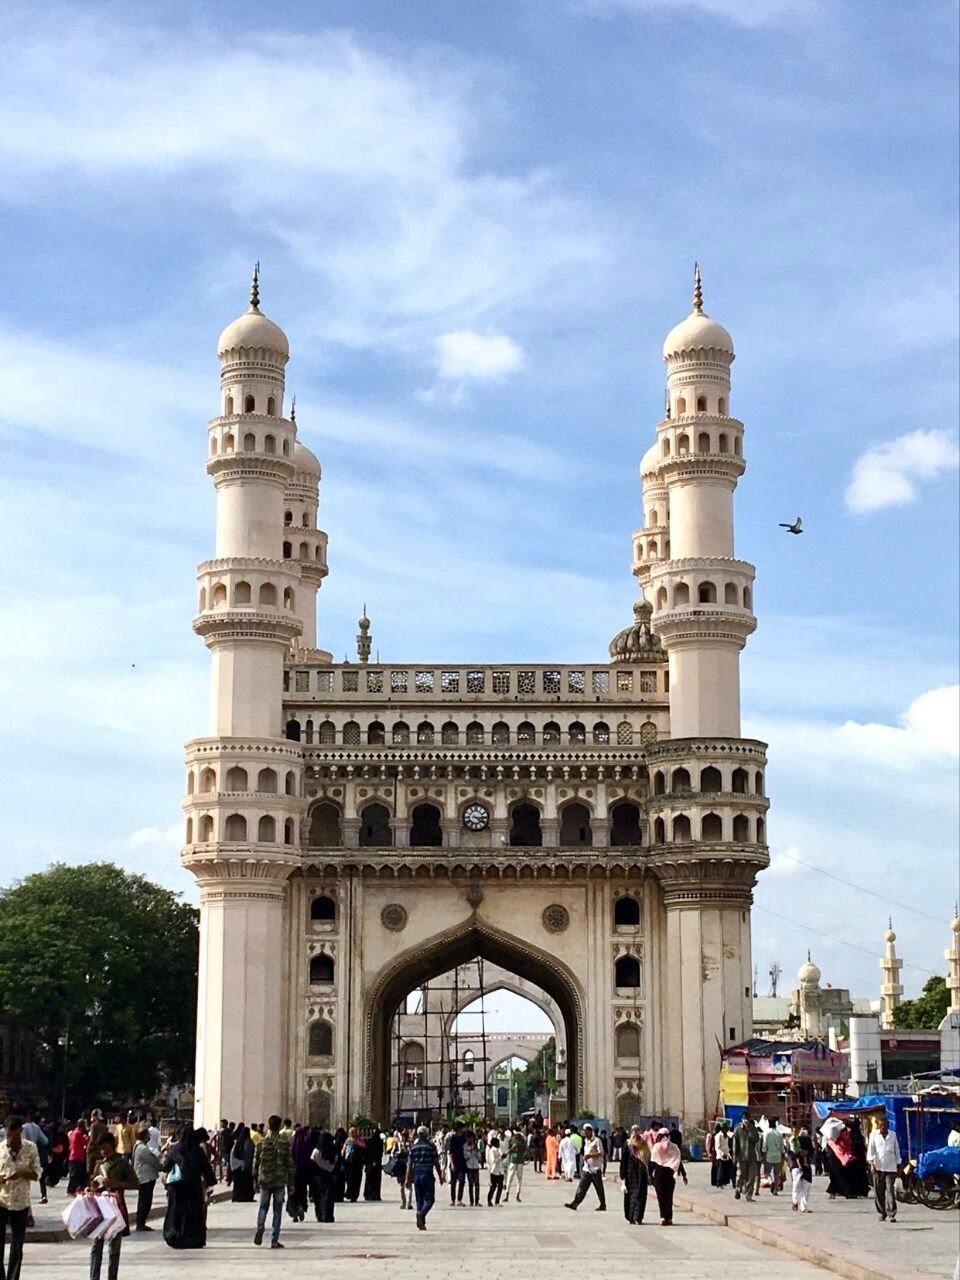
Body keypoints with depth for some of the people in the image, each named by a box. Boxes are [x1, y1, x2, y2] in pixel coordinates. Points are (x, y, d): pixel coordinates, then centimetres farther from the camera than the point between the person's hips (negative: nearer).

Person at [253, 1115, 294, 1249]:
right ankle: (274, 1240, 5)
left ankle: (260, 1227, -14)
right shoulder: (285, 1143, -4)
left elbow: (256, 1163, 2)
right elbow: (290, 1164, -2)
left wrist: (255, 1180, 14)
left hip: (265, 1180, 0)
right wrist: (291, 1183, 5)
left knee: (263, 1206, 15)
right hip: (280, 1181, 0)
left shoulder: (262, 1143, -3)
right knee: (277, 1210, 7)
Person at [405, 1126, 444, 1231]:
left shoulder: (413, 1147, 4)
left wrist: (408, 1179, 5)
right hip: (428, 1175, -3)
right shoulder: (431, 1146, -3)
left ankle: (421, 1223, 10)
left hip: (416, 1175, 3)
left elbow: (409, 1164, 2)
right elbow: (436, 1163, -2)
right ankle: (421, 1213, -28)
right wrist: (440, 1177, 8)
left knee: (419, 1199, 12)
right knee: (429, 1199, 0)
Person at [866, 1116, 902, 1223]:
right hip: (878, 1167, 0)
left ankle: (892, 1214, -13)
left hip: (890, 1167, 0)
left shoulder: (893, 1135, 11)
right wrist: (872, 1162, -12)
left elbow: (897, 1150, 16)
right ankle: (882, 1213, 13)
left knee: (890, 1190, -10)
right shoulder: (874, 1135, 6)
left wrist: (898, 1165, 15)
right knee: (879, 1191, 2)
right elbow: (870, 1149, 0)